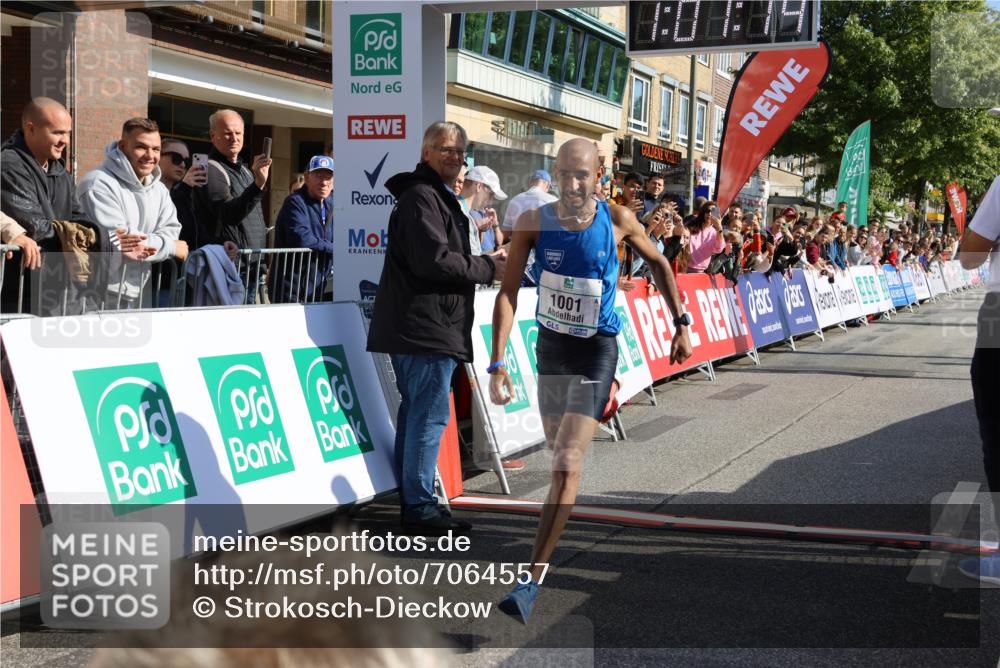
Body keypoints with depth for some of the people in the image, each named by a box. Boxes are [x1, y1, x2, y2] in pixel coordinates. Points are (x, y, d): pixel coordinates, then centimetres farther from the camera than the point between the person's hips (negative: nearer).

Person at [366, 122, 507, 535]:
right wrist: (489, 268, -11)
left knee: (415, 411, 14)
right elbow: (434, 260, -21)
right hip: (427, 326, -11)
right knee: (430, 414, -9)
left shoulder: (434, 196, 24)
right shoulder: (422, 197, -11)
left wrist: (483, 263, 9)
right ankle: (419, 507, -6)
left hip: (420, 326, 11)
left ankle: (411, 501, 21)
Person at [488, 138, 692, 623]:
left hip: (596, 350, -3)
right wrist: (498, 364, -20)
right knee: (559, 453, 18)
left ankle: (531, 581, -13)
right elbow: (508, 292, -13)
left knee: (567, 463, -14)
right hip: (550, 345, 3)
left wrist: (681, 323, 6)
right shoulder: (534, 222, -12)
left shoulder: (617, 220, -12)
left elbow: (658, 263, 7)